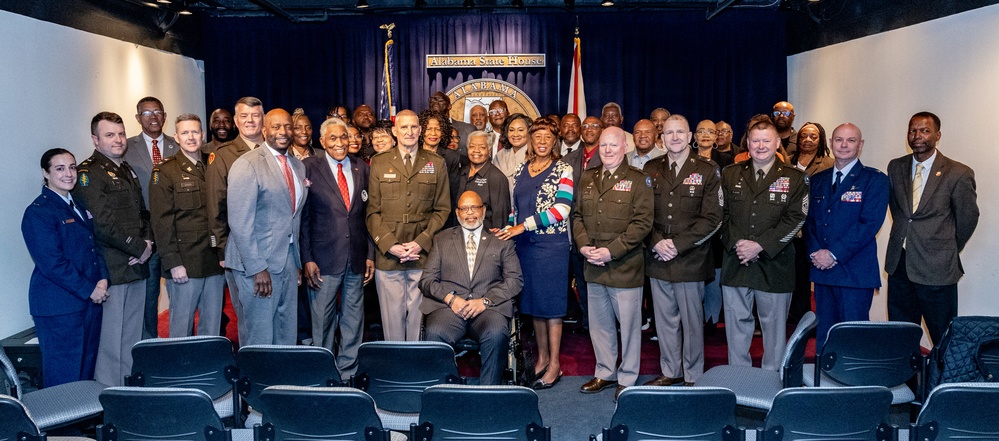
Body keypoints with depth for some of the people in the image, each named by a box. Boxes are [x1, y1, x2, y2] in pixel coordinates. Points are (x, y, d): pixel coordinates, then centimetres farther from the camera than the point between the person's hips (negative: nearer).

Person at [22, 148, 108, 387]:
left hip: (90, 300, 8)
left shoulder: (79, 207, 14)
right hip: (59, 306, -8)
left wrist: (103, 279, 0)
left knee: (87, 370, 15)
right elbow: (52, 264, -17)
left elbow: (95, 246, 17)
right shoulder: (38, 213, -11)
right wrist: (89, 290, -15)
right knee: (64, 376, 0)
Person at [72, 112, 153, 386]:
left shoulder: (127, 170, 18)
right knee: (110, 339, -2)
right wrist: (139, 248, -11)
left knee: (133, 338, 13)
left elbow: (142, 213, 20)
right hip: (111, 269, -8)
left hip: (137, 268, 8)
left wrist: (148, 244, 1)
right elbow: (103, 224, -17)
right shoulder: (88, 173, -8)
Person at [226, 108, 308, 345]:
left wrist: (299, 259, 10)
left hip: (289, 259, 7)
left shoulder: (298, 166, 12)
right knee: (259, 337, 2)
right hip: (257, 262, -7)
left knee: (287, 335, 15)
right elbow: (240, 222, -16)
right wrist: (257, 268, -19)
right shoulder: (247, 164, -11)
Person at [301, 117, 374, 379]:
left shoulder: (361, 168, 8)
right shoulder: (309, 168, -4)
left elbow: (368, 215, 10)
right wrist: (307, 259, -9)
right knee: (322, 322, 5)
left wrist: (370, 254, 6)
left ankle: (348, 373, 25)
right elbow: (303, 217, -5)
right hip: (324, 259, -4)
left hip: (356, 259, 4)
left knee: (353, 320, 12)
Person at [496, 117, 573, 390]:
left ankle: (554, 364, 10)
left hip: (552, 244, -5)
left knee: (550, 301, 0)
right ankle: (542, 356, 24)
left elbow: (561, 210, -14)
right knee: (533, 301, 11)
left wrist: (523, 226, -17)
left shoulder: (563, 170, -4)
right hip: (524, 244, 5)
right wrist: (508, 230, 4)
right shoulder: (520, 171, 12)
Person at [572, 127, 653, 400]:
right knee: (599, 323, 16)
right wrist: (583, 245, -4)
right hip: (593, 267, 6)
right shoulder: (588, 178, 12)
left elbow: (642, 223, -13)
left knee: (629, 324, 4)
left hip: (625, 267, -5)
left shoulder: (638, 180, -6)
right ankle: (605, 373, 32)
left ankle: (627, 379, 20)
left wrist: (611, 251, -18)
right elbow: (578, 215, 13)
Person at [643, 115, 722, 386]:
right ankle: (670, 372, 27)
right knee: (664, 319, 12)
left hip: (691, 259, -3)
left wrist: (678, 244, -14)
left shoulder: (707, 170, -2)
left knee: (692, 320, 6)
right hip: (657, 259, 3)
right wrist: (656, 242, -10)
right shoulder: (651, 170, 9)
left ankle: (693, 376, 20)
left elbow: (712, 218, -7)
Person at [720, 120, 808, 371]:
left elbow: (795, 219, -8)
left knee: (774, 326, 7)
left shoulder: (794, 179, 1)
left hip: (774, 264, -2)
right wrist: (736, 243, -11)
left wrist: (760, 246, -16)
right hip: (735, 263, 2)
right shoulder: (730, 175, 9)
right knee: (737, 322, 9)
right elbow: (722, 215, 4)